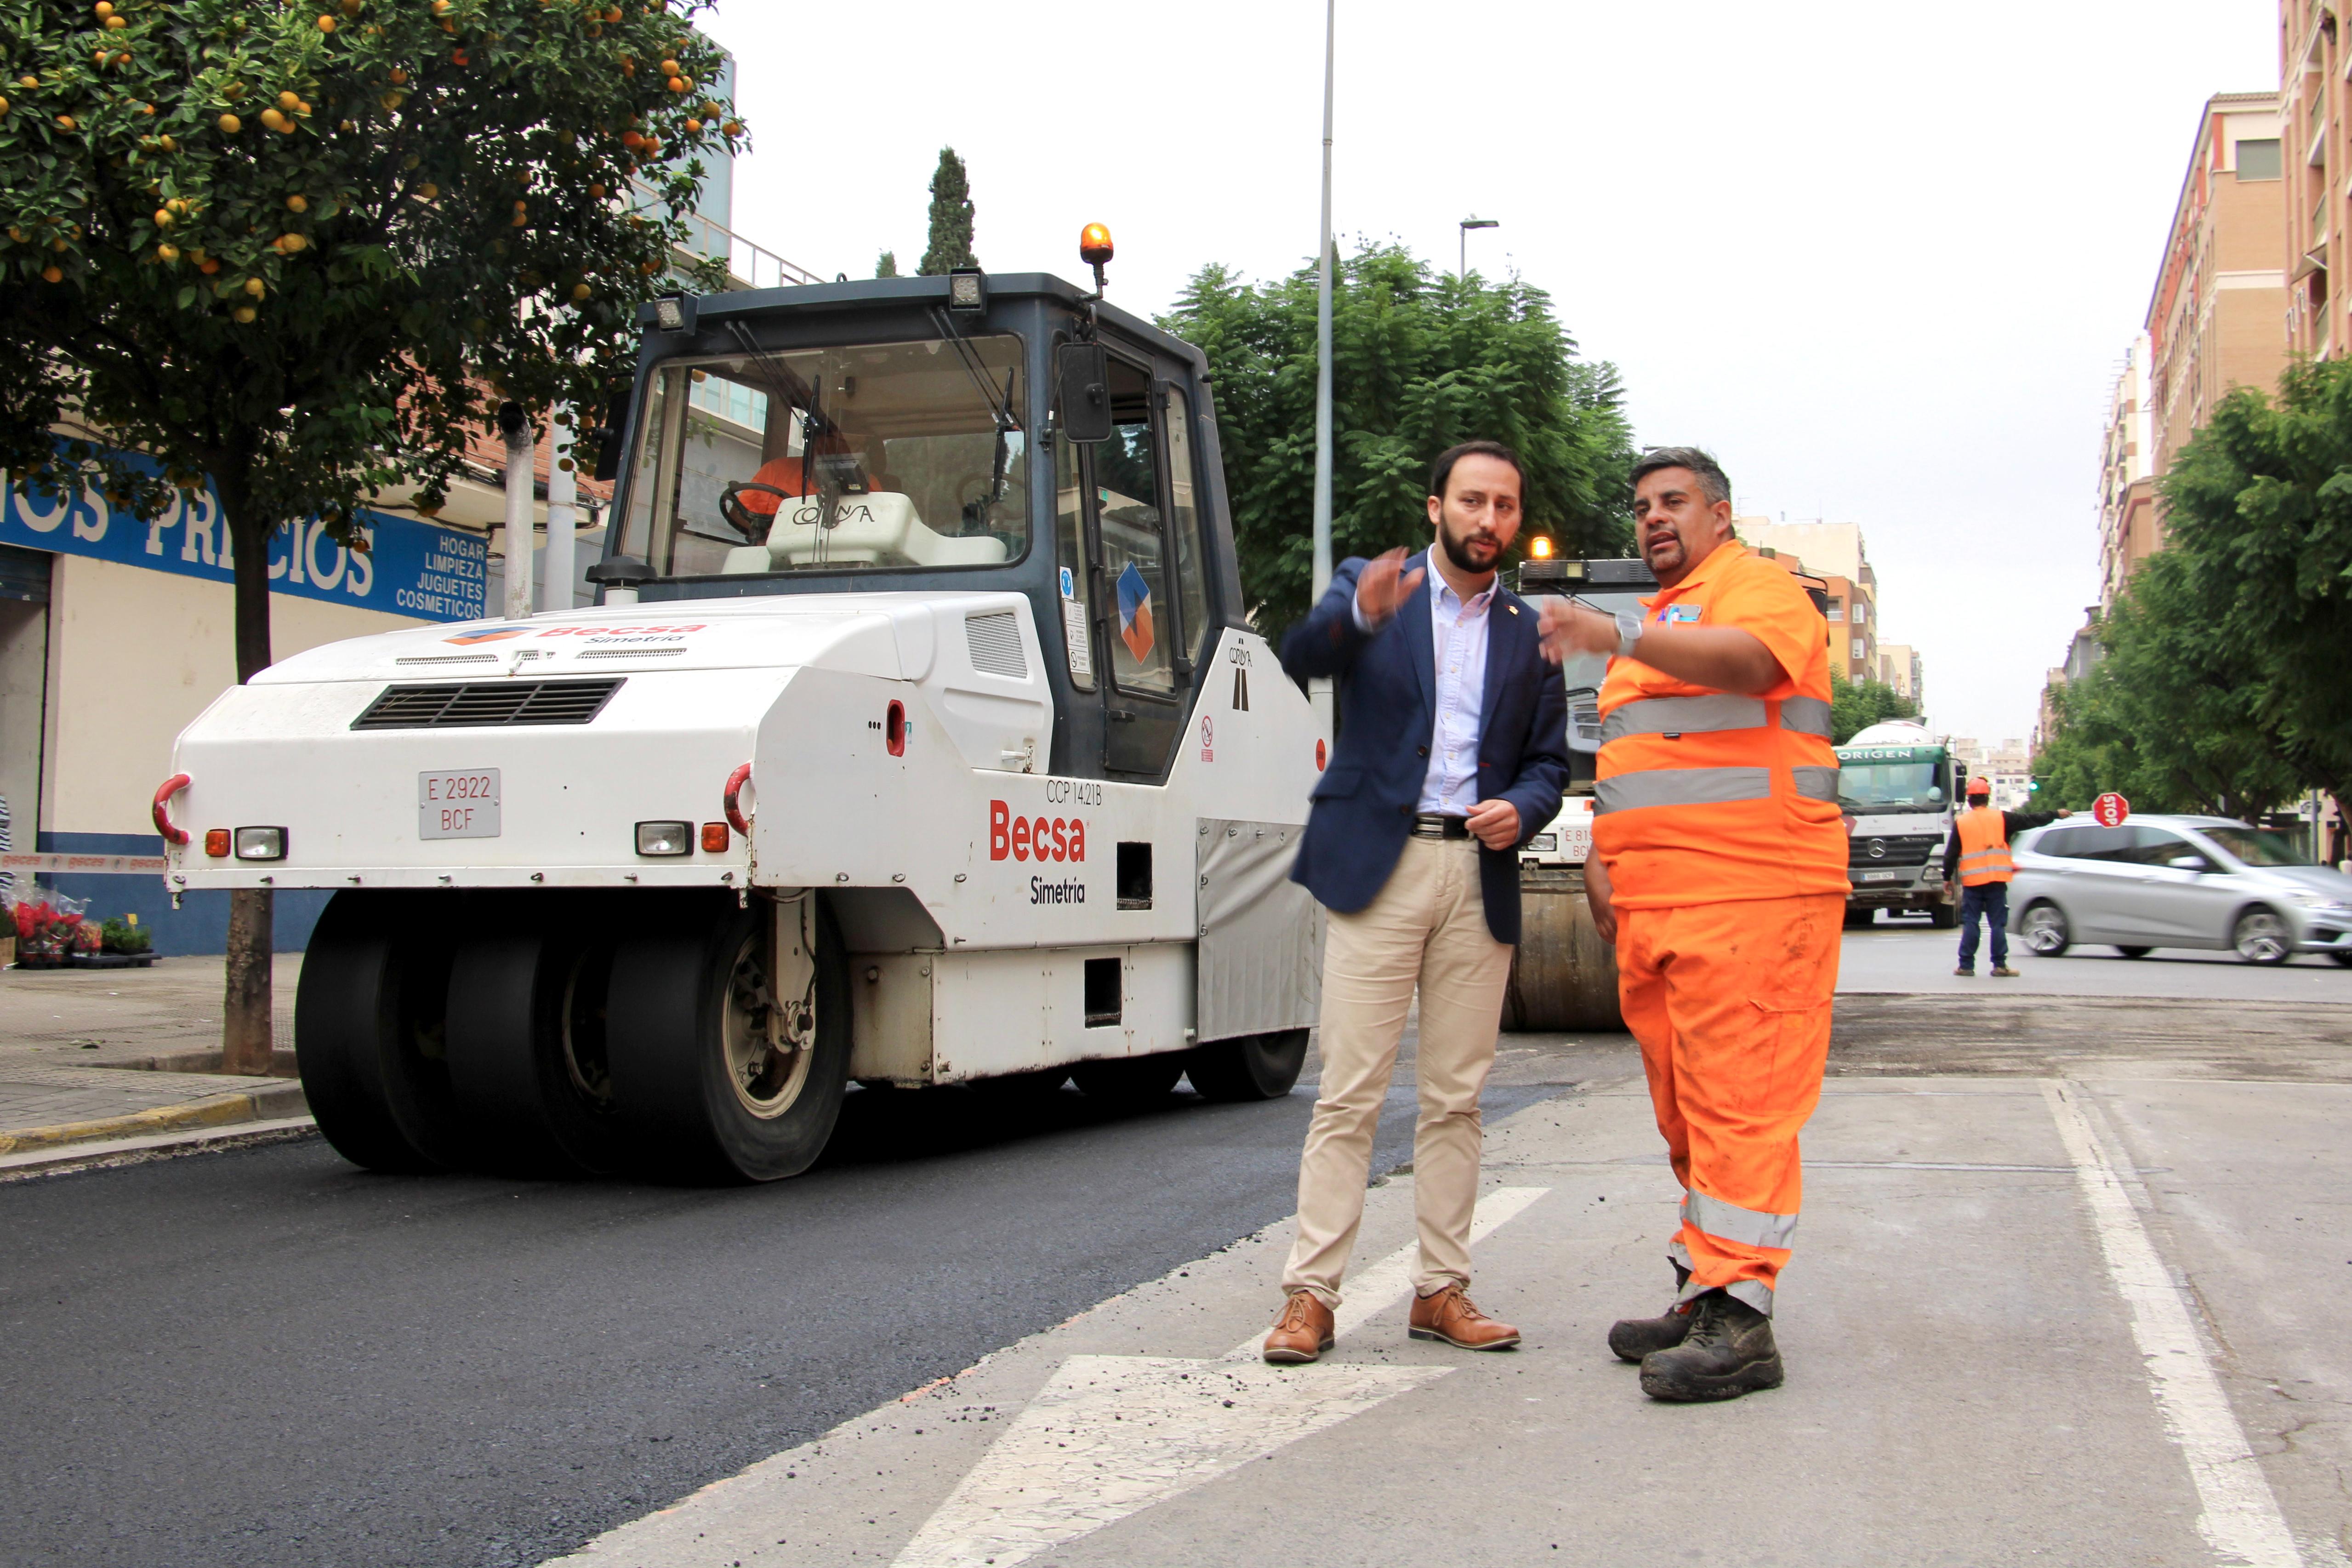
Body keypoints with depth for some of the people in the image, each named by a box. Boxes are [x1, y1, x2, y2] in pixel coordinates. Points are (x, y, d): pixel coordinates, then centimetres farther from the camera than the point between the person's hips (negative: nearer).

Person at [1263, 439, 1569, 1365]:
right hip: (1379, 865, -3)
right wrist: (1360, 613, -37)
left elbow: (1548, 760, 15)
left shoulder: (1529, 634, 16)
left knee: (1456, 1099, 7)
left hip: (1481, 877, 4)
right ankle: (1310, 1294, 0)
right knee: (1349, 1094, -5)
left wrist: (1522, 810, -8)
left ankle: (1442, 1290, 15)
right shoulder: (1369, 587, 5)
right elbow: (1303, 656, -15)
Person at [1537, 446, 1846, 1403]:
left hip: (1750, 899, -9)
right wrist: (1601, 855, 13)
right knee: (1686, 1111, 10)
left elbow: (1747, 660, -25)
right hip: (1652, 908, 9)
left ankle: (1738, 1316, -12)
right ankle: (1702, 1296, 16)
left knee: (1740, 1105, -11)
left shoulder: (1760, 588, 0)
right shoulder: (1658, 622, 27)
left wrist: (1618, 636, -38)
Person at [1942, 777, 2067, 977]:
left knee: (1970, 923, 4)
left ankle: (1966, 966, 2)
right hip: (1996, 880, 0)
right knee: (1998, 923, 3)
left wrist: (1947, 878, 13)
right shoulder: (2001, 818, 2)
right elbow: (2030, 820, 9)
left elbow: (1951, 854, 4)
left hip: (1971, 881, 0)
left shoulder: (1960, 822, 4)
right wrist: (2056, 815, 22)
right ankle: (2000, 966, 1)